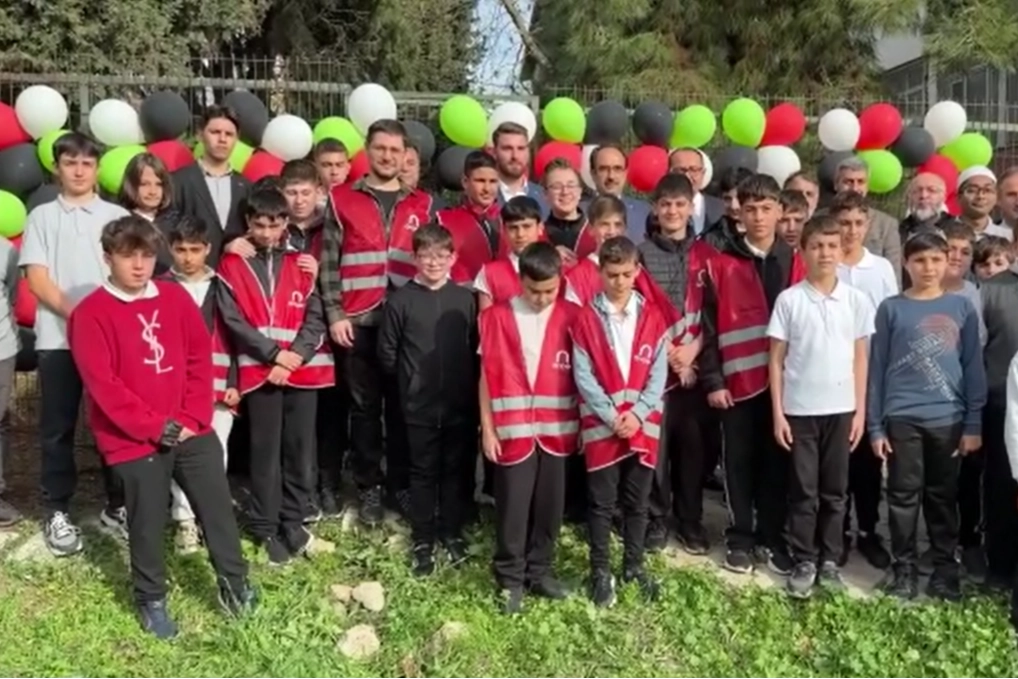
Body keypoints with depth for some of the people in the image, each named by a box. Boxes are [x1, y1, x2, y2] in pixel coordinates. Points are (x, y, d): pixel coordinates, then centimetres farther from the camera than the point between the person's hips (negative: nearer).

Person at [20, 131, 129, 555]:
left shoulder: (117, 216, 10)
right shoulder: (42, 217, 9)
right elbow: (36, 278, 0)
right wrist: (73, 312, -14)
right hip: (58, 338, 0)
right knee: (58, 427, 4)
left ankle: (117, 506, 17)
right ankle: (57, 512, 14)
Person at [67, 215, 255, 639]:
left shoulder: (175, 298, 4)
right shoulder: (91, 314, -10)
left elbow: (201, 358, 5)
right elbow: (103, 386, -14)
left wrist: (193, 417, -5)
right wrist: (158, 427, -15)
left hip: (191, 429, 4)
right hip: (134, 440, -4)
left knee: (218, 505, 10)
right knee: (148, 521, 9)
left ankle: (234, 581, 28)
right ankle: (151, 599, 30)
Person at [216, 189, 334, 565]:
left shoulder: (301, 264, 9)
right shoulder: (232, 265, 2)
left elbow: (315, 318, 3)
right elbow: (233, 321, -5)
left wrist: (295, 355, -11)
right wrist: (274, 354, -12)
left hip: (303, 369, 2)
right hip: (260, 370, -2)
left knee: (300, 448, 7)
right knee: (266, 450, 2)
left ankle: (293, 521, 21)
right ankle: (266, 527, 14)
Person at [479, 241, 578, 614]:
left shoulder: (571, 316, 0)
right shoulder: (497, 317, -5)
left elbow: (580, 371, 5)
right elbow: (487, 375, -2)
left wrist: (580, 422, 4)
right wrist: (487, 427, -3)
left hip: (556, 428, 2)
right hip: (513, 428, -2)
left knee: (549, 504, 12)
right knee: (513, 505, 4)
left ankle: (540, 570, 29)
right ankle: (510, 578, 19)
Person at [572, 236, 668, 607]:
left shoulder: (652, 317, 4)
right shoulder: (586, 318, -3)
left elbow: (659, 373, 1)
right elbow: (583, 375, -6)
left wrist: (637, 414, -11)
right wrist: (611, 416, -13)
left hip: (643, 426, 2)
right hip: (601, 426, -2)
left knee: (637, 502, 12)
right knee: (602, 503, 6)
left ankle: (634, 565, 28)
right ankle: (601, 571, 19)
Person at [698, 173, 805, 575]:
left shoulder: (795, 263, 7)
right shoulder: (722, 264, 0)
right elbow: (709, 327, -2)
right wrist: (712, 380, -6)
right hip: (738, 380, -2)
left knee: (777, 462, 10)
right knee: (740, 462, 7)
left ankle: (771, 538, 23)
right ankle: (741, 539, 19)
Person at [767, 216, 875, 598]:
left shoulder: (857, 300, 2)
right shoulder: (789, 300, -4)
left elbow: (860, 358, 6)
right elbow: (776, 360, -2)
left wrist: (860, 410, 2)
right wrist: (777, 412, -5)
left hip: (841, 409, 2)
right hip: (799, 409, -2)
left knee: (835, 491, 10)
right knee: (803, 491, 5)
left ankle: (829, 561, 22)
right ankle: (804, 563, 16)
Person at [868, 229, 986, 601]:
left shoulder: (962, 308, 4)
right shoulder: (891, 309, 0)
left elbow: (973, 369, 5)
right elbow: (877, 369, 1)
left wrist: (973, 424, 0)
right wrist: (875, 425, -3)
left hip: (948, 419, 1)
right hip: (902, 418, -1)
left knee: (943, 496, 11)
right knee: (904, 496, 6)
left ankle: (946, 567, 23)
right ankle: (904, 568, 17)